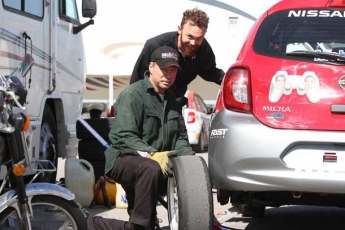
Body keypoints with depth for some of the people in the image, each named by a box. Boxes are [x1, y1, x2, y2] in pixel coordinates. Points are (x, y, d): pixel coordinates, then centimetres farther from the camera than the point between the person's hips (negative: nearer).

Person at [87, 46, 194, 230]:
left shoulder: (171, 99, 13)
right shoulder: (132, 95, -12)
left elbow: (178, 136, 15)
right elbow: (124, 137, -22)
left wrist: (188, 156, -7)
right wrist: (152, 154, -37)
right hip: (123, 160, -9)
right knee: (150, 168, -38)